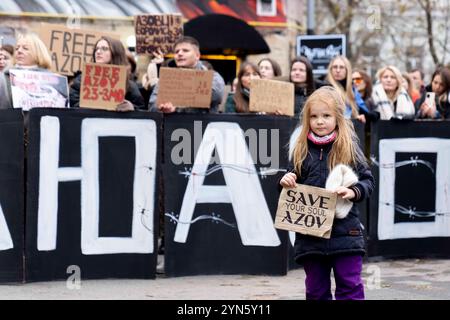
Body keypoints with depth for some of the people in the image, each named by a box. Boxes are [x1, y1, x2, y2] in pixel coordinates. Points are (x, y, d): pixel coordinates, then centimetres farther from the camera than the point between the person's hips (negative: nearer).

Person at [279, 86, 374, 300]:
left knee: (350, 287, -2)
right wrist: (285, 183, -7)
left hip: (344, 232, -3)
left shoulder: (349, 148, 0)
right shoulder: (303, 150, 7)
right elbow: (291, 189, 15)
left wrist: (354, 192, -17)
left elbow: (368, 180, 2)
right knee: (316, 290, 11)